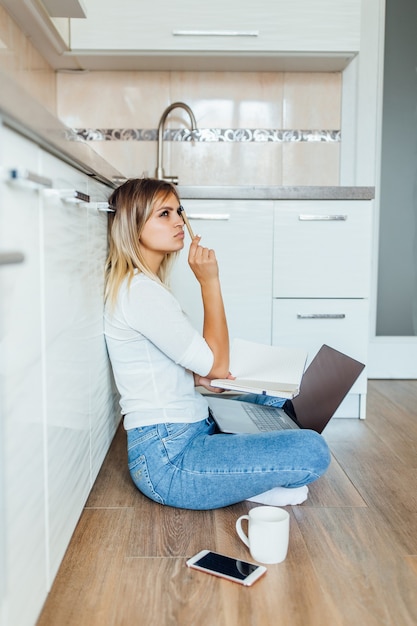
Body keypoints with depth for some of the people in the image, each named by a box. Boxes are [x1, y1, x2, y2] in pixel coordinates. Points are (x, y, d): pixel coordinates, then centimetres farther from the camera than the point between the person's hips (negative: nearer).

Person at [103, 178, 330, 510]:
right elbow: (217, 364, -16)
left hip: (190, 431, 10)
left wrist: (201, 376, 3)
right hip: (168, 460, -10)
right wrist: (209, 280, -14)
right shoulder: (140, 291, -19)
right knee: (313, 451, -18)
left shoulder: (147, 285, 13)